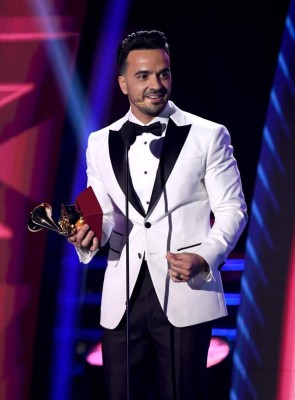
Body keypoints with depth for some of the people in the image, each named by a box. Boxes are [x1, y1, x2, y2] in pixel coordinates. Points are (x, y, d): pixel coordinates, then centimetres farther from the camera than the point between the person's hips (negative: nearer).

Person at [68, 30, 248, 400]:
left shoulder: (208, 135, 2)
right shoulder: (100, 143, 13)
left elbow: (231, 209, 1)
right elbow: (105, 214, 16)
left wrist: (204, 257, -16)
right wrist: (89, 235, -7)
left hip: (185, 294, -3)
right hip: (122, 299, 3)